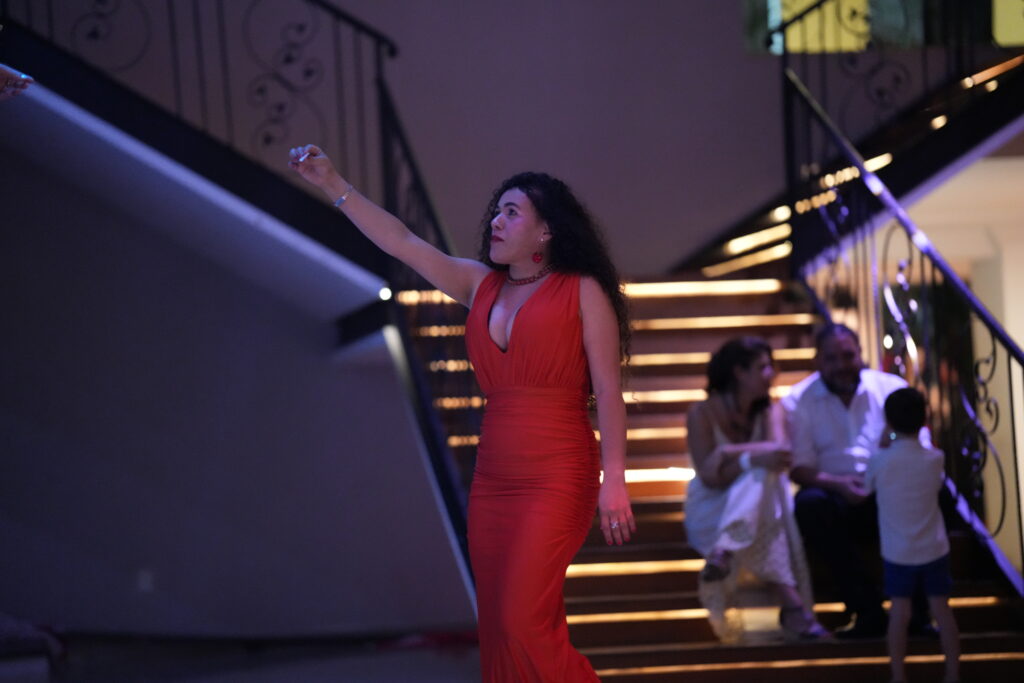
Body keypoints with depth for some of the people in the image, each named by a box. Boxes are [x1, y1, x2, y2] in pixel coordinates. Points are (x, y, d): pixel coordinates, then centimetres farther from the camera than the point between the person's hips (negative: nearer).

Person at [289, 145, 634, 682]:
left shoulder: (582, 291, -2)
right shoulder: (480, 285, 14)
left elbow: (608, 392, -6)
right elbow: (402, 243, 11)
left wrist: (614, 480, -13)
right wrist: (333, 185, 5)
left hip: (556, 480, -6)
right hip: (492, 479, 6)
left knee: (524, 623, -15)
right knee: (497, 629, 4)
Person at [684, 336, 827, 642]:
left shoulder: (768, 412, 6)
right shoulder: (702, 413, -7)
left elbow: (780, 451, -16)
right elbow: (709, 476, -18)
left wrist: (732, 451, -26)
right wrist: (751, 459, -33)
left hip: (757, 510, 4)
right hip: (710, 513, -4)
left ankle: (724, 555, -43)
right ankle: (792, 604, -47)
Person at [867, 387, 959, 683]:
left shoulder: (880, 461, -14)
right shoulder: (935, 459, -8)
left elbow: (869, 484, 5)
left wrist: (883, 446, 9)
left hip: (898, 553, -1)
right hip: (934, 549, 1)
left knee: (899, 612, 6)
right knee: (942, 609, 8)